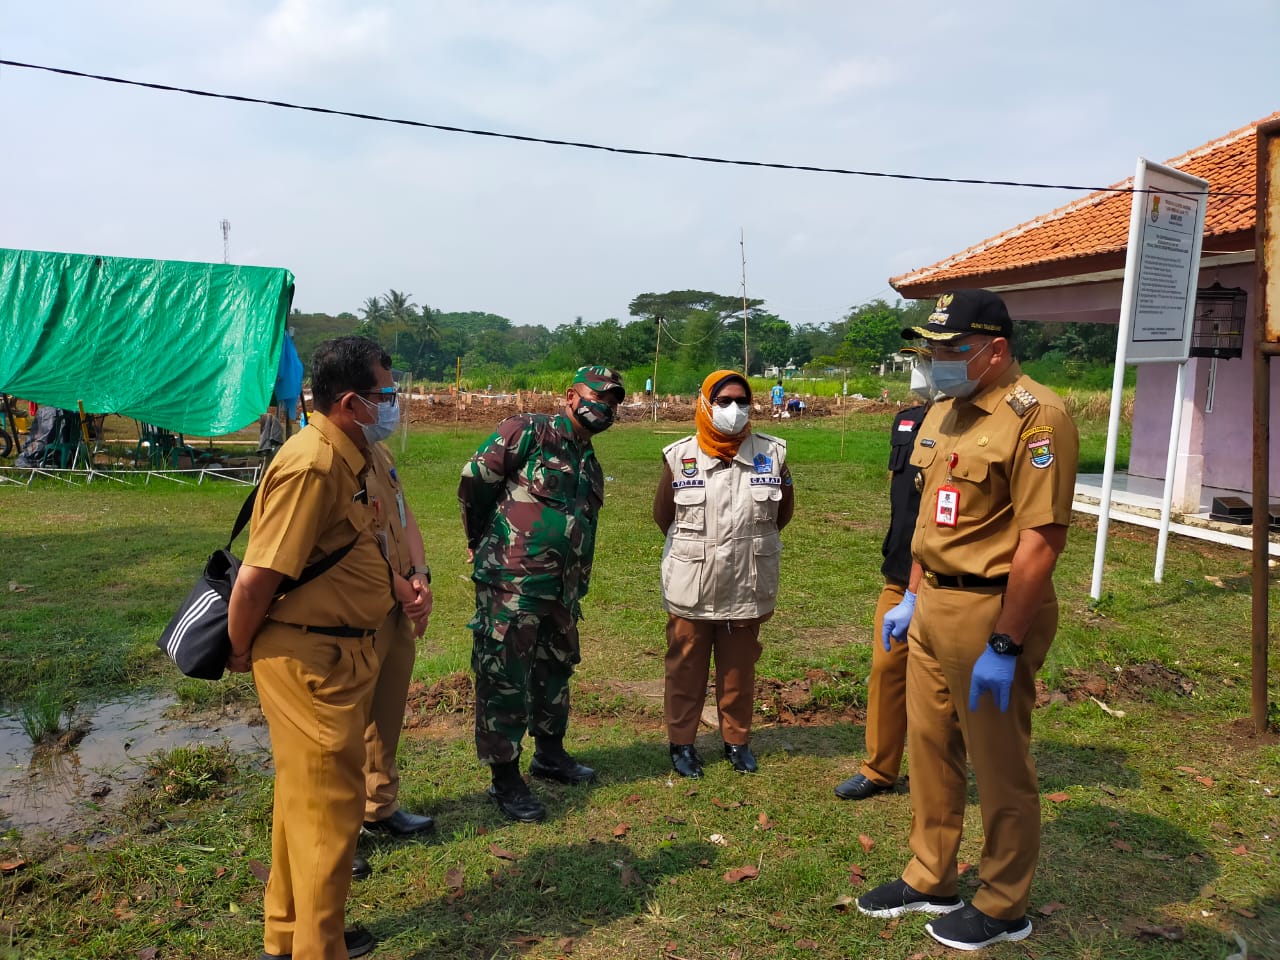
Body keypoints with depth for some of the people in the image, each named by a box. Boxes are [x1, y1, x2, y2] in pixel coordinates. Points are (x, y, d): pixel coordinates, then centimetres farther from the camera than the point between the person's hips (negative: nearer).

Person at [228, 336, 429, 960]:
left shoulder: (356, 457, 8)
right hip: (308, 658, -10)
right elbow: (255, 580, -23)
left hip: (344, 652, 10)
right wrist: (241, 654, -9)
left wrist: (397, 586, 9)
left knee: (305, 797, 22)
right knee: (329, 806, 2)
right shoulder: (311, 465, -23)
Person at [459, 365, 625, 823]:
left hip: (561, 590, 9)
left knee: (556, 670, 20)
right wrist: (481, 541, 4)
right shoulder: (528, 432, -9)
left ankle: (550, 754, 39)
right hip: (511, 584, -8)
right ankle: (505, 779, 11)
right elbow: (474, 480, -9)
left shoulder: (590, 465, 16)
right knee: (505, 679, -1)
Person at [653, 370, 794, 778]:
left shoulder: (771, 454, -4)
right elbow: (662, 516, 5)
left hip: (747, 588, 2)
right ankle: (681, 741, 27)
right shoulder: (679, 457, -8)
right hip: (690, 589, -1)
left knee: (739, 669, 15)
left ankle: (737, 739, 32)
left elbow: (781, 515, 10)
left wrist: (751, 542, 9)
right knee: (685, 668, 12)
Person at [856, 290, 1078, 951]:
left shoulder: (1034, 416, -18)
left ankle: (1003, 909, 29)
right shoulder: (943, 413, 9)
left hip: (993, 610, -8)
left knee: (1000, 769, 9)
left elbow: (1042, 538, -22)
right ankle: (929, 880, 37)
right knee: (930, 747, 18)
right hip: (934, 606, 8)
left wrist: (1004, 646, -22)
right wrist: (912, 597, 18)